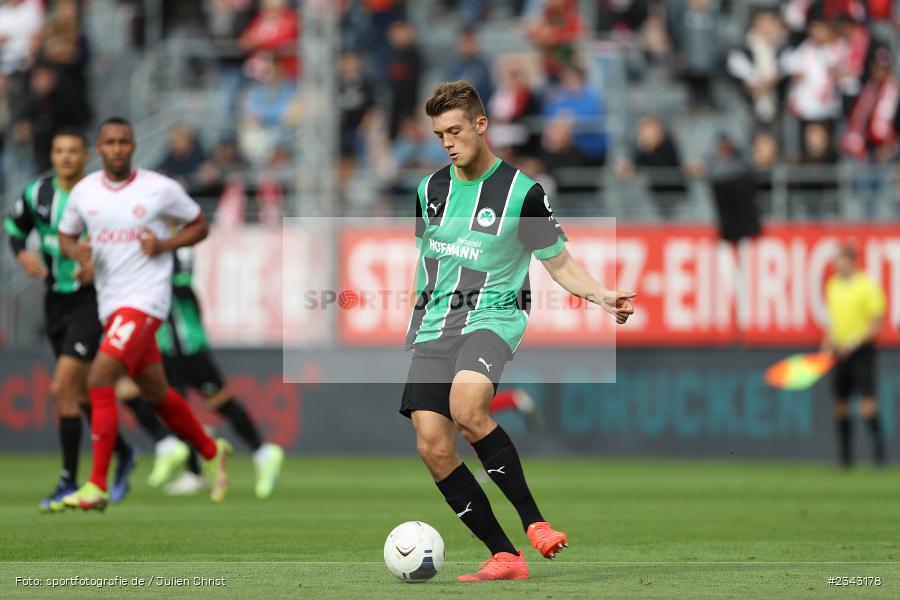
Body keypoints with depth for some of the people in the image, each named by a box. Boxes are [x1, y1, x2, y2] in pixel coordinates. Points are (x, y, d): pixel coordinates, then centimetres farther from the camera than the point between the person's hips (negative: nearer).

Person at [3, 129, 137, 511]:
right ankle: (123, 455, 37)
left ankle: (69, 482, -7)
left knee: (62, 389, -14)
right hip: (56, 303, 6)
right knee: (83, 393, 14)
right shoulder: (37, 193, 1)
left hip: (92, 302, -6)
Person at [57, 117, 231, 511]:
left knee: (99, 379, -19)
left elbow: (199, 226, 6)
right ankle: (212, 452, 39)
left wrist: (165, 244, -12)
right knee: (155, 393, 16)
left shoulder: (160, 189, -5)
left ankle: (97, 487, -18)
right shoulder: (84, 191, 5)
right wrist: (78, 252, -5)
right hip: (110, 304, 6)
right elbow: (66, 235, 18)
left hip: (145, 299, -6)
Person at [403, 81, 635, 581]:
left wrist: (601, 295, -12)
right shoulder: (430, 190, 14)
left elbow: (559, 262, 5)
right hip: (434, 325, 5)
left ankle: (534, 521, -22)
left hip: (492, 316, -5)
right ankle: (505, 556, -4)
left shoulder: (522, 192, -1)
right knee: (432, 445, -10)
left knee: (467, 408, -34)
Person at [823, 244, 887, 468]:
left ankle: (879, 450, -9)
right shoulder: (833, 285, 10)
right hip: (840, 351, 6)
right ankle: (845, 455, 11)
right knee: (840, 405, 5)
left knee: (867, 403, -14)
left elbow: (877, 322, -10)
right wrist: (829, 341, 8)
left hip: (862, 349, -6)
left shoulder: (867, 286, -9)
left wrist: (855, 343, -18)